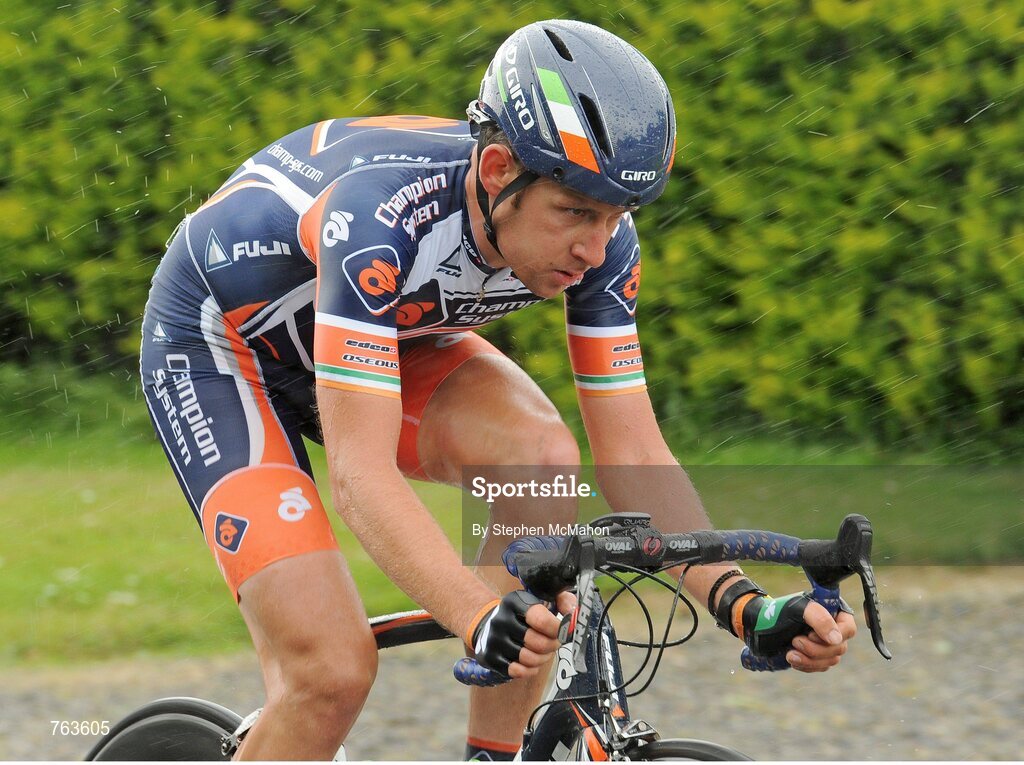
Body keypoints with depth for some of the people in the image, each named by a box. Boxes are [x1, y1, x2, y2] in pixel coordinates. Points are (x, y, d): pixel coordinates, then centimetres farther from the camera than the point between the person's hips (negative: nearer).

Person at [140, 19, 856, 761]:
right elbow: (360, 469, -45)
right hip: (218, 342, -5)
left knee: (541, 458, -27)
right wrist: (480, 616, -59)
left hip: (391, 334, 6)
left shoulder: (599, 237, -22)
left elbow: (633, 453, -19)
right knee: (332, 674, -23)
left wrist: (740, 602, -34)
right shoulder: (383, 215, -40)